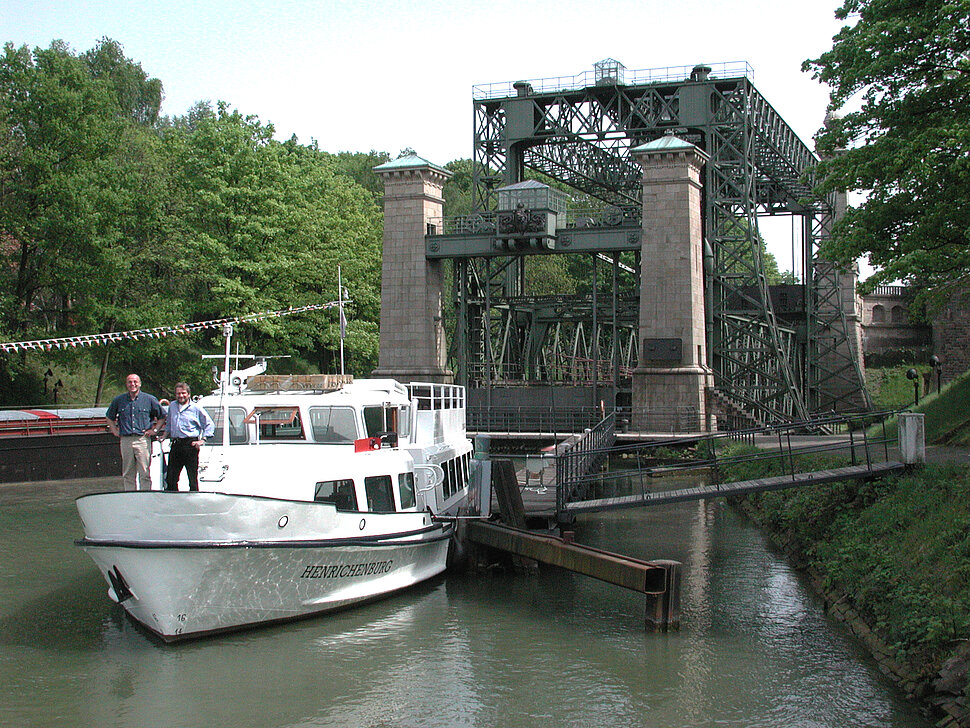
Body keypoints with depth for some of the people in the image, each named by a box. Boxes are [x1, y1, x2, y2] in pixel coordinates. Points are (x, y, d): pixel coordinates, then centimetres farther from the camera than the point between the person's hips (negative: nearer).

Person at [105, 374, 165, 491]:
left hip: (143, 440, -2)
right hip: (125, 440, 2)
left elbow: (162, 416, 13)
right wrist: (114, 430, 14)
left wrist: (154, 430, 4)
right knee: (128, 474, 7)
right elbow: (109, 416, 26)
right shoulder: (119, 400, 9)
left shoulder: (149, 399, 3)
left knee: (144, 473, -6)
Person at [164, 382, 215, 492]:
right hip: (176, 445, 5)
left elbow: (210, 424, 5)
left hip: (190, 444, -5)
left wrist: (203, 440, -4)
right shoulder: (172, 406, 16)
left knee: (193, 477, -4)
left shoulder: (196, 408, 1)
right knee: (170, 478, 4)